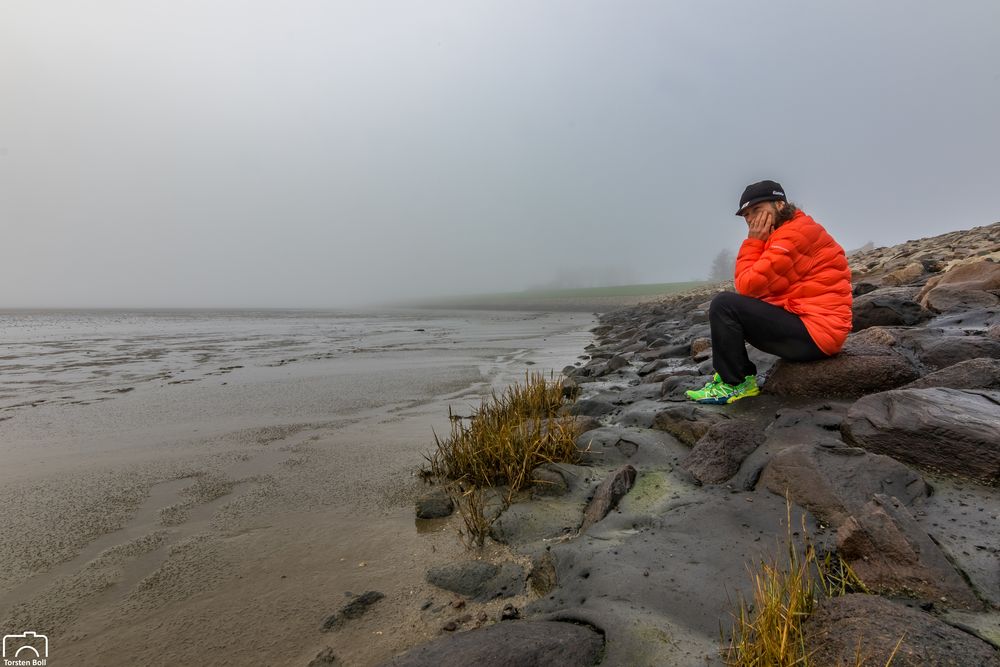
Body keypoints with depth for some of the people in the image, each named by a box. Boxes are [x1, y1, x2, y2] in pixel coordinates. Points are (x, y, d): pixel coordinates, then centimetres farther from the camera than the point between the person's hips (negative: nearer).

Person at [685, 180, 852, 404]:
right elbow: (749, 286, 11)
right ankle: (742, 376, 11)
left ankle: (735, 383, -7)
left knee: (724, 305, -17)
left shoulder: (796, 232, -13)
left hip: (815, 333, -10)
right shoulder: (783, 234, 18)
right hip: (806, 325, 10)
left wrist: (753, 241, -8)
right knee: (735, 306, 18)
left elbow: (748, 286, -17)